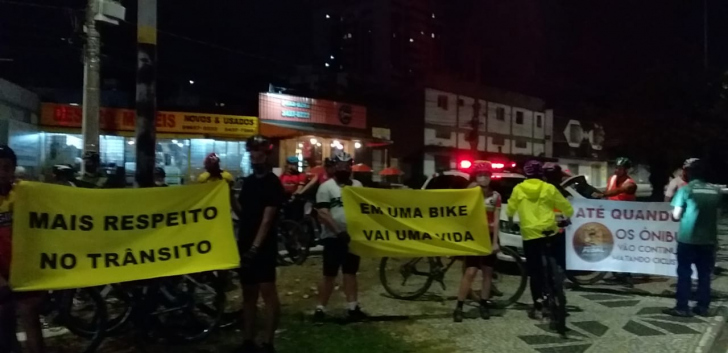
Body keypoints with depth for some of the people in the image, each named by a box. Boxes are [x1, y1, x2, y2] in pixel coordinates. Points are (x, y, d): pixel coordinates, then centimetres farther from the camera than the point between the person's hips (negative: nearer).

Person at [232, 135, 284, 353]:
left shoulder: (273, 183, -9)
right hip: (245, 244, 7)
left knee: (267, 291, -7)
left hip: (263, 247, -7)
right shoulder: (248, 181, 13)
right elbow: (242, 213, 13)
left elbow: (267, 219, -16)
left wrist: (255, 247, -22)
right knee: (248, 293, 12)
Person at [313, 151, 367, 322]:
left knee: (351, 273, 12)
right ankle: (320, 308, 10)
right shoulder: (326, 186, -6)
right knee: (329, 275, 1)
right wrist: (338, 231, -20)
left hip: (353, 236, 5)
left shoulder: (357, 185, 9)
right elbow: (323, 213, -13)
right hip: (334, 237, -4)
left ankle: (352, 307, 20)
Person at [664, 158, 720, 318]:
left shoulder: (685, 190, -9)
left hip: (688, 239, -4)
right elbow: (716, 213, 13)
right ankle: (702, 307, 17)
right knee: (705, 275, 12)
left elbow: (676, 215, -8)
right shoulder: (715, 191, 5)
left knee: (684, 274, 3)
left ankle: (682, 307, 5)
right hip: (708, 239, 4)